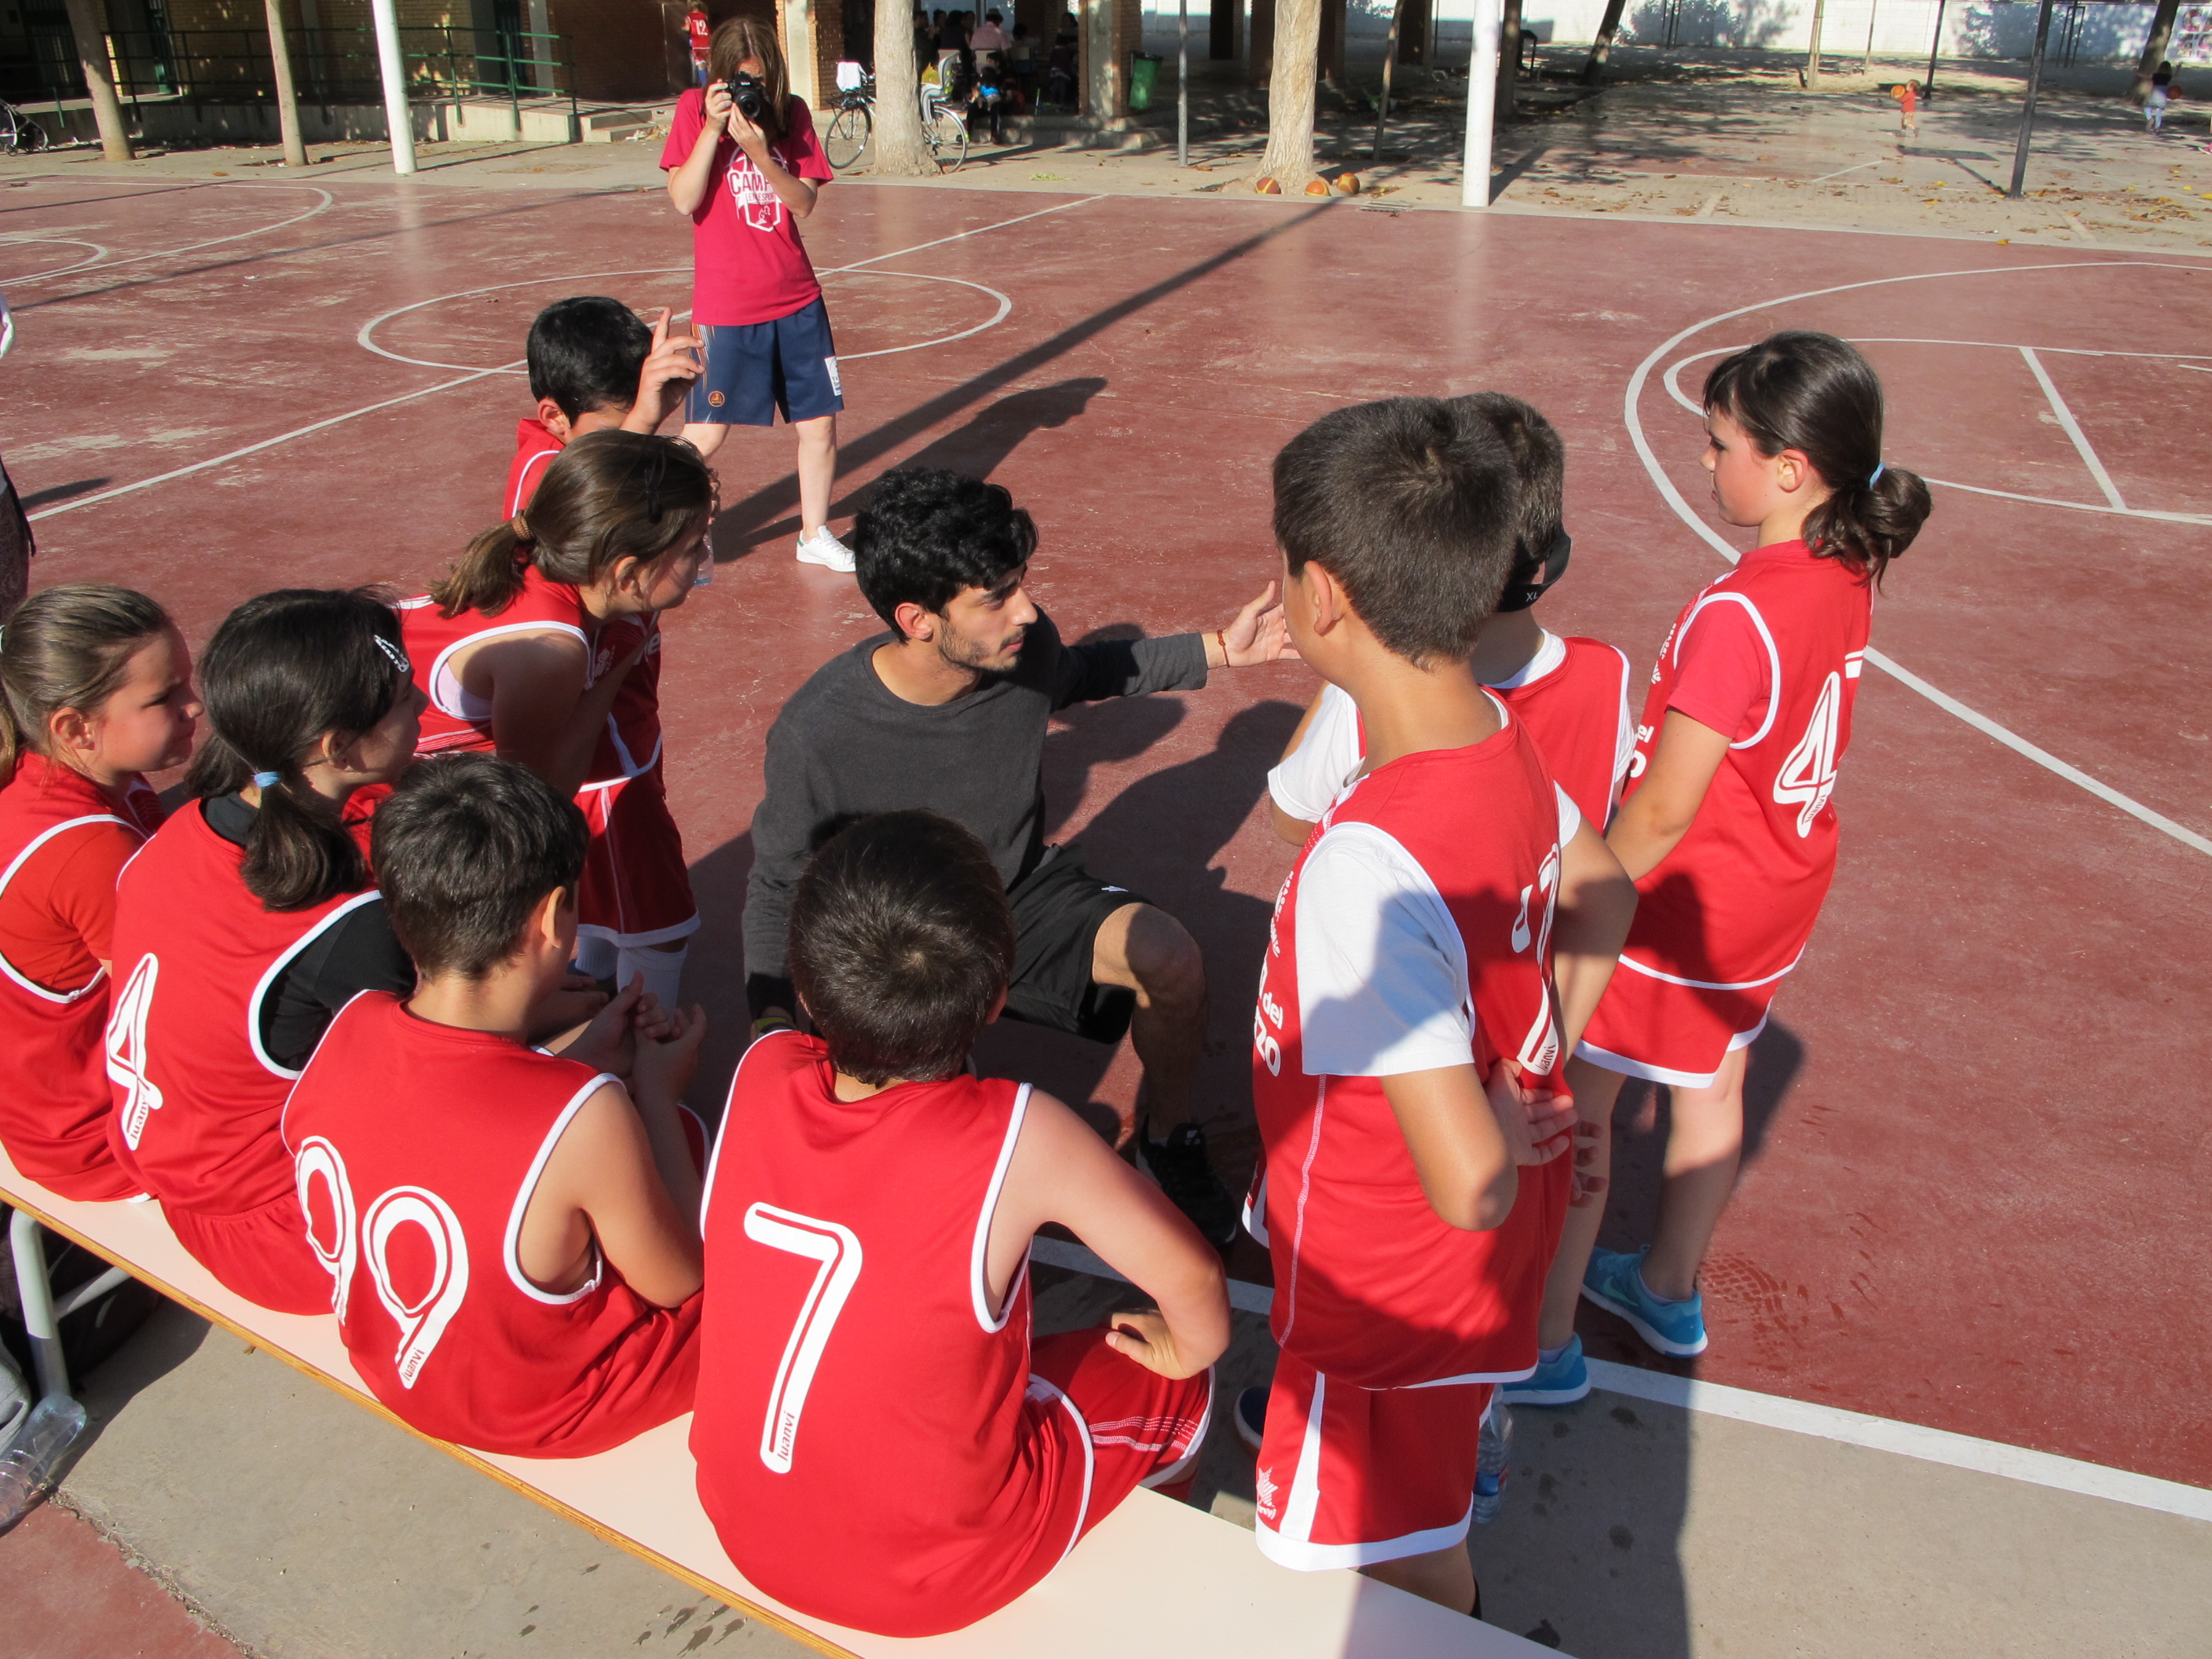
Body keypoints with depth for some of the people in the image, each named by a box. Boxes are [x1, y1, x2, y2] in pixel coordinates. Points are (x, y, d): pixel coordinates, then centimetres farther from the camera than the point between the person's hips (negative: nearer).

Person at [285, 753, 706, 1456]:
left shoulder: (352, 1027, -20)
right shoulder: (585, 1120, -38)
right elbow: (678, 1281, -18)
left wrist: (590, 1052, 1)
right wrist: (656, 1091, -9)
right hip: (545, 1412, -6)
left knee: (672, 1138, 19)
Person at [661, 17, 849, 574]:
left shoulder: (793, 114, 4)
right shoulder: (695, 109, -4)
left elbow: (805, 203, -5)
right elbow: (684, 199, -13)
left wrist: (760, 153, -20)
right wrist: (713, 128, -21)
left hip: (798, 301, 3)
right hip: (725, 307, -3)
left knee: (820, 422, 4)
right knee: (706, 433, -2)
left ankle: (815, 534, 21)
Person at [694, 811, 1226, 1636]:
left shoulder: (762, 1071, -15)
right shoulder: (1018, 1136, -28)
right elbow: (1190, 1277, -15)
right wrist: (1189, 1348, 5)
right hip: (929, 1583, -5)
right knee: (1175, 1391, 18)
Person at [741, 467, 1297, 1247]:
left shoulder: (1023, 647, -17)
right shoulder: (818, 735, -28)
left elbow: (1079, 673, 12)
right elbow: (776, 889, -10)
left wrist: (1217, 651, 7)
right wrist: (772, 1025, -24)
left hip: (1025, 892, 3)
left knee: (1171, 960, -24)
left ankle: (1166, 1134, 7)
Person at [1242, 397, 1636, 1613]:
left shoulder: (1363, 867, -39)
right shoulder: (1506, 740, -12)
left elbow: (1466, 1182, -39)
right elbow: (1603, 897, 9)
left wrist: (1509, 1141, -18)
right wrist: (1539, 1057, 6)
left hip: (1396, 1285, -8)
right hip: (1503, 1248, 8)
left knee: (1406, 1568, 20)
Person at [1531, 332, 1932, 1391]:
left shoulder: (1738, 614, -30)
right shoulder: (1847, 576, -5)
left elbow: (1662, 810, -26)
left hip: (1688, 895, -9)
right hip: (1783, 880, 9)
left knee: (1573, 1099, 7)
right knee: (1711, 1085, 24)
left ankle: (1545, 1340, 20)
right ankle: (1669, 1291, 45)